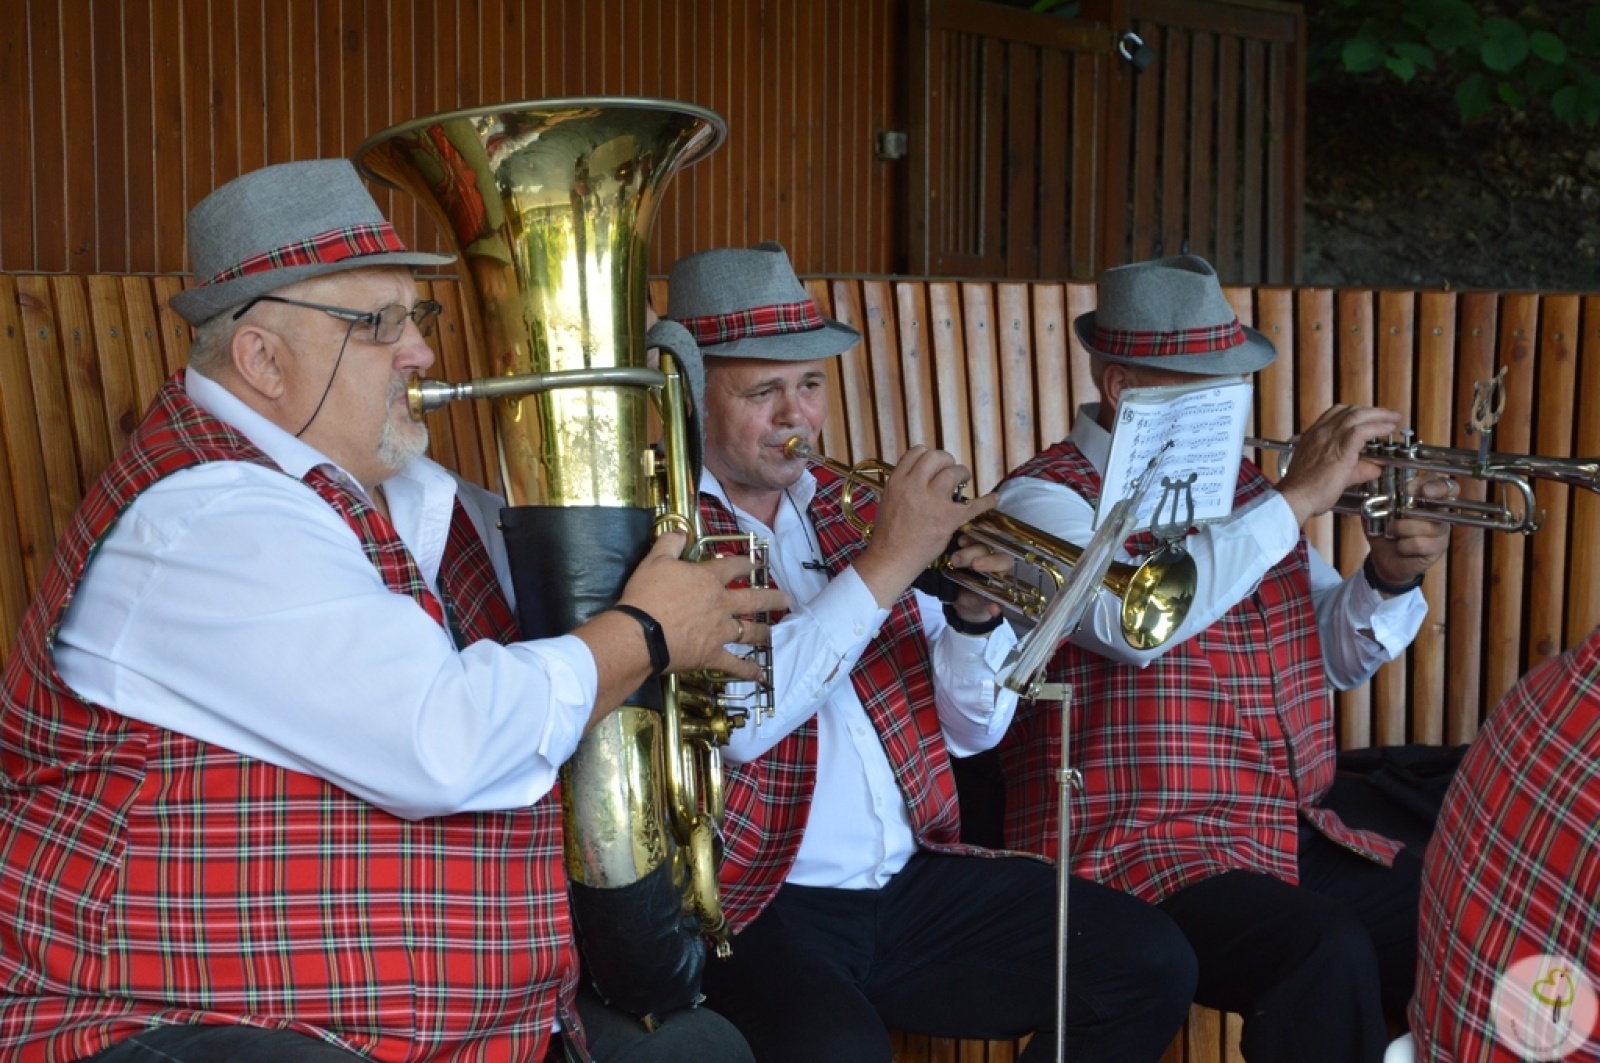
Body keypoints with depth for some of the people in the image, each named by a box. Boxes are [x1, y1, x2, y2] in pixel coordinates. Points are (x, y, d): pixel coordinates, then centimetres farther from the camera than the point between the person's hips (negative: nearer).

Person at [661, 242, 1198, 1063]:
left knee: (1150, 966, -5)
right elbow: (734, 720, -22)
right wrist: (882, 567, -19)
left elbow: (971, 730, 14)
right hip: (755, 904, -7)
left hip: (912, 879, 7)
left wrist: (974, 616, -6)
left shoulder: (851, 510, 14)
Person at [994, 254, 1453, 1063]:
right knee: (1326, 951, -32)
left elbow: (1334, 658, 21)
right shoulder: (1047, 498, -6)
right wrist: (1297, 500, -21)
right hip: (1135, 860, -7)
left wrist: (1391, 578, -1)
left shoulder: (1242, 492, 15)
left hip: (1294, 842, 8)